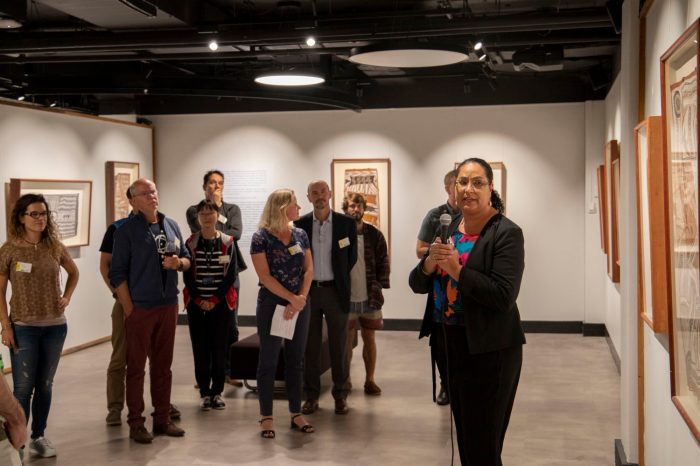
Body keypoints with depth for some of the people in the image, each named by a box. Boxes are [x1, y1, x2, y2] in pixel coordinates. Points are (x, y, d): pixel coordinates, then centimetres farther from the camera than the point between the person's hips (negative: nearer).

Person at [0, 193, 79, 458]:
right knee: (23, 387, -3)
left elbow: (73, 272, 20)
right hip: (24, 327, -3)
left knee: (45, 385, 11)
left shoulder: (55, 247, 2)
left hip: (55, 326, 3)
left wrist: (67, 297, 5)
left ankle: (38, 437, 24)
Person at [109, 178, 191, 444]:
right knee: (136, 366, 2)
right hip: (139, 308, -5)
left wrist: (179, 263, -7)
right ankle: (136, 423, 10)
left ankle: (162, 419, 21)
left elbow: (187, 258, 17)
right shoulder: (127, 230, -6)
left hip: (168, 306, 5)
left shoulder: (171, 226, 9)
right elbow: (117, 273, -9)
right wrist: (128, 308, -13)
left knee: (163, 365, 12)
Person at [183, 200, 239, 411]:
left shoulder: (227, 243, 1)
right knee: (200, 349, 2)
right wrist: (199, 300, -8)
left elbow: (231, 274, -3)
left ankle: (217, 392, 13)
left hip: (221, 304, -1)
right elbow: (187, 275, 2)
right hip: (196, 304, 1)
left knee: (219, 348, 2)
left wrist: (215, 300, -9)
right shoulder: (191, 243, 3)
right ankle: (205, 393, 11)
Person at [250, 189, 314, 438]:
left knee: (296, 359, 10)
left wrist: (301, 298, -12)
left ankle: (296, 413, 19)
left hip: (300, 304, 5)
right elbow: (265, 276, -13)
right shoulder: (261, 237, -8)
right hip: (272, 305, -5)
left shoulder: (300, 235, 7)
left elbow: (309, 270, 3)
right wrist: (291, 299, -17)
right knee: (269, 360, 2)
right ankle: (266, 417, 10)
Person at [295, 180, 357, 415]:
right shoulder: (300, 224, 2)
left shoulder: (346, 223, -1)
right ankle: (311, 395, 15)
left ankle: (340, 395, 15)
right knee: (310, 346, 7)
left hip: (336, 291, -1)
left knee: (338, 346, 5)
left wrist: (339, 278, 6)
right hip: (308, 291, 1)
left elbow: (352, 257, 6)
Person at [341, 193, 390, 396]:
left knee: (369, 338, 9)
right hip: (346, 297, -1)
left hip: (370, 297, 1)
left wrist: (379, 286, -6)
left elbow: (383, 262, 3)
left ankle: (370, 380, 18)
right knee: (347, 339, 9)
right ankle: (346, 379, 20)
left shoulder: (374, 234, 1)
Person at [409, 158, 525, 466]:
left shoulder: (506, 233, -12)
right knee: (463, 438, 18)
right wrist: (430, 262, -14)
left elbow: (504, 296, -22)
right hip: (451, 342, 7)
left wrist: (456, 269, -23)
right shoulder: (448, 228, 8)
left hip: (489, 349, -7)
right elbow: (417, 284, 6)